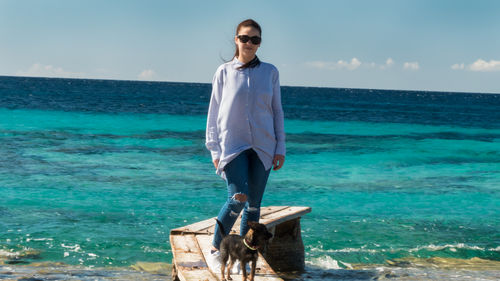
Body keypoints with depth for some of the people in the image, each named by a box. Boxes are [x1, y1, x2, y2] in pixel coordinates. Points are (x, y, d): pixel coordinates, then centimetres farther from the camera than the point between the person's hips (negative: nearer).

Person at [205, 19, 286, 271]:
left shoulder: (270, 72, 6)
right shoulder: (224, 72, 2)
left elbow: (277, 111, 10)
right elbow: (214, 113, 5)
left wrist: (280, 148, 5)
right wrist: (215, 150, 0)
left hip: (263, 146, 3)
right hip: (233, 144, -2)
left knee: (254, 204, 4)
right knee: (238, 198, -17)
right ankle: (215, 250, 1)